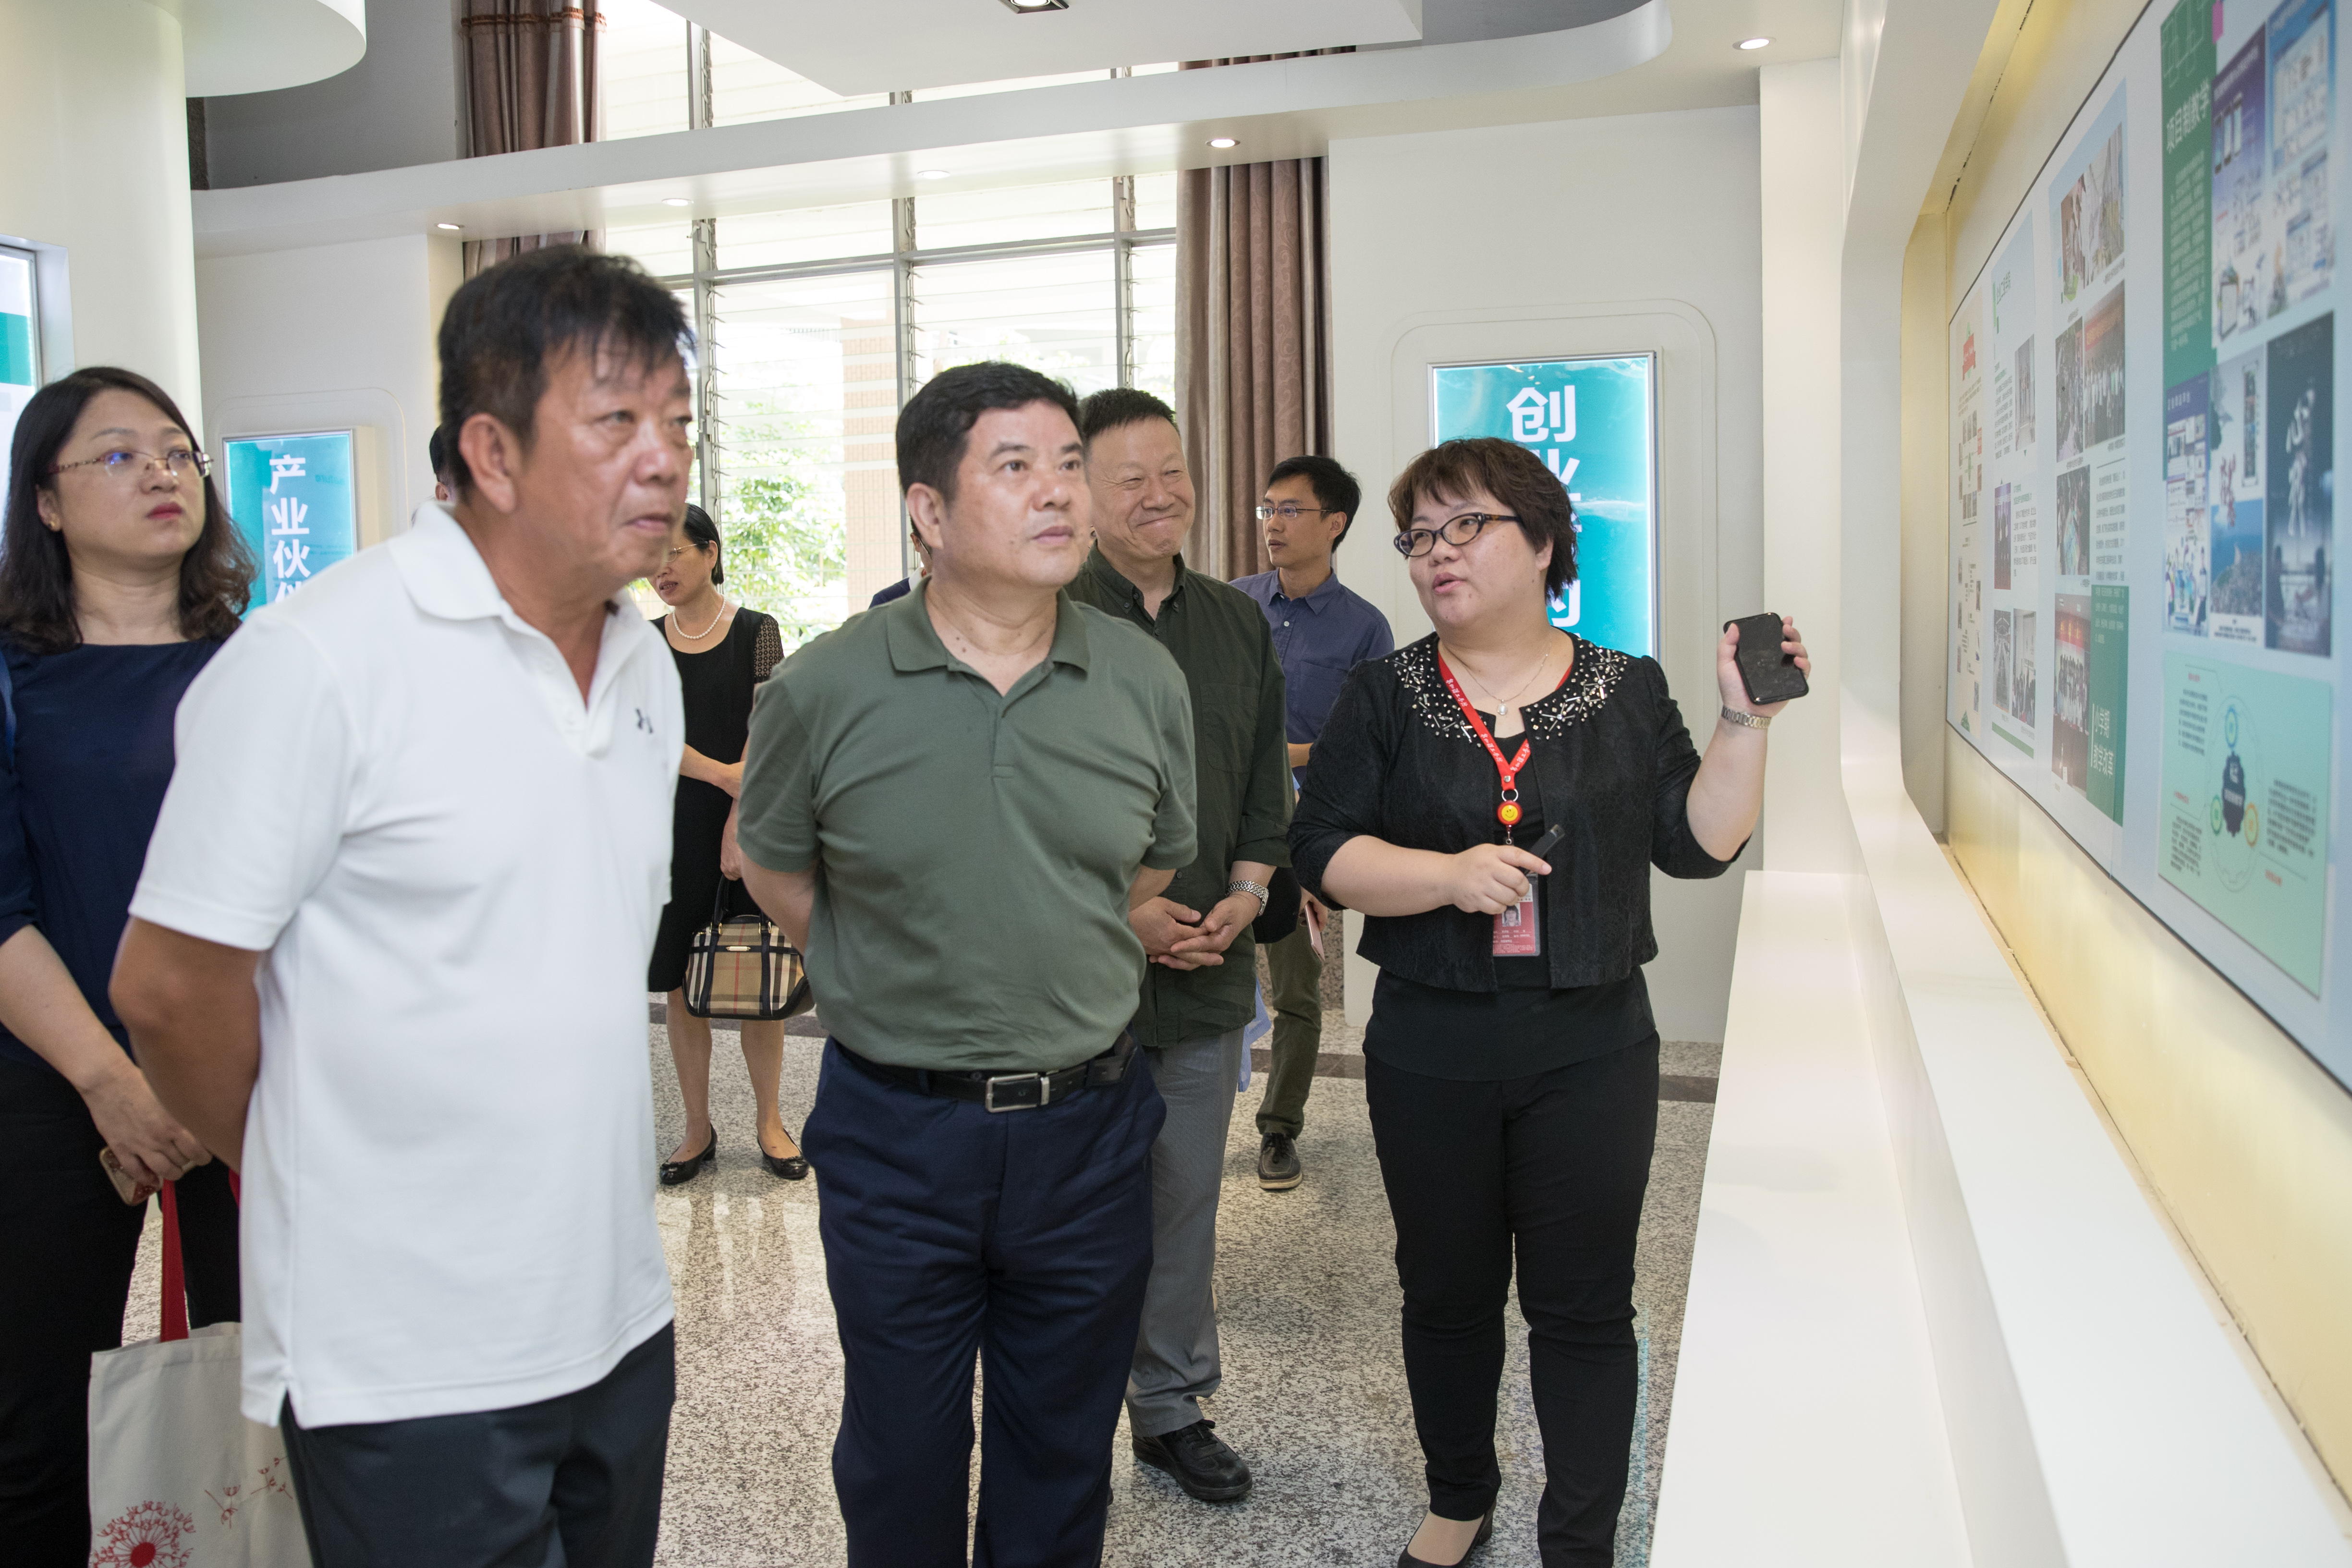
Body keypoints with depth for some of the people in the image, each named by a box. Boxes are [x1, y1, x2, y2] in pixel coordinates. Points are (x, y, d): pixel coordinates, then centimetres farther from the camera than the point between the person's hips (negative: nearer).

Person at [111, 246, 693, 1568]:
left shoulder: (648, 666, 6)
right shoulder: (321, 659, -17)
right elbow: (173, 986, -12)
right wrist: (304, 1176, 3)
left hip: (620, 1316, 7)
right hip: (409, 1365, -6)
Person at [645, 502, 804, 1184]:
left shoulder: (756, 632, -2)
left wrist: (739, 824, -17)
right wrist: (720, 772, -18)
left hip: (747, 826, -3)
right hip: (671, 828, 3)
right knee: (682, 986, 7)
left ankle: (770, 1121, 19)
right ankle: (698, 1130, 19)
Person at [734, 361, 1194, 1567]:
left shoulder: (1145, 682, -4)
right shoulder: (822, 689, -10)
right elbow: (773, 865, 7)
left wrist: (1062, 966, 8)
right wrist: (884, 979, 5)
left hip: (1087, 1120, 2)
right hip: (894, 1126, -1)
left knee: (1061, 1460, 19)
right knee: (901, 1461, 17)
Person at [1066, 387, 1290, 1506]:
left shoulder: (1238, 624, 11)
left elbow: (1267, 781, 16)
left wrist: (1247, 889, 0)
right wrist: (1120, 909, -14)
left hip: (1208, 968, 5)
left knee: (1186, 1201, 15)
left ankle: (1173, 1406, 32)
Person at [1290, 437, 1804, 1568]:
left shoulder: (1628, 691, 3)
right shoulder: (1384, 697, 1)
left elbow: (1700, 842, -1)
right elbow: (1322, 852, -7)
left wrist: (1744, 725, -12)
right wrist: (1450, 874, -20)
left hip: (1593, 1052, 0)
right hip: (1429, 1057, 1)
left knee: (1584, 1307, 7)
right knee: (1447, 1293, 16)